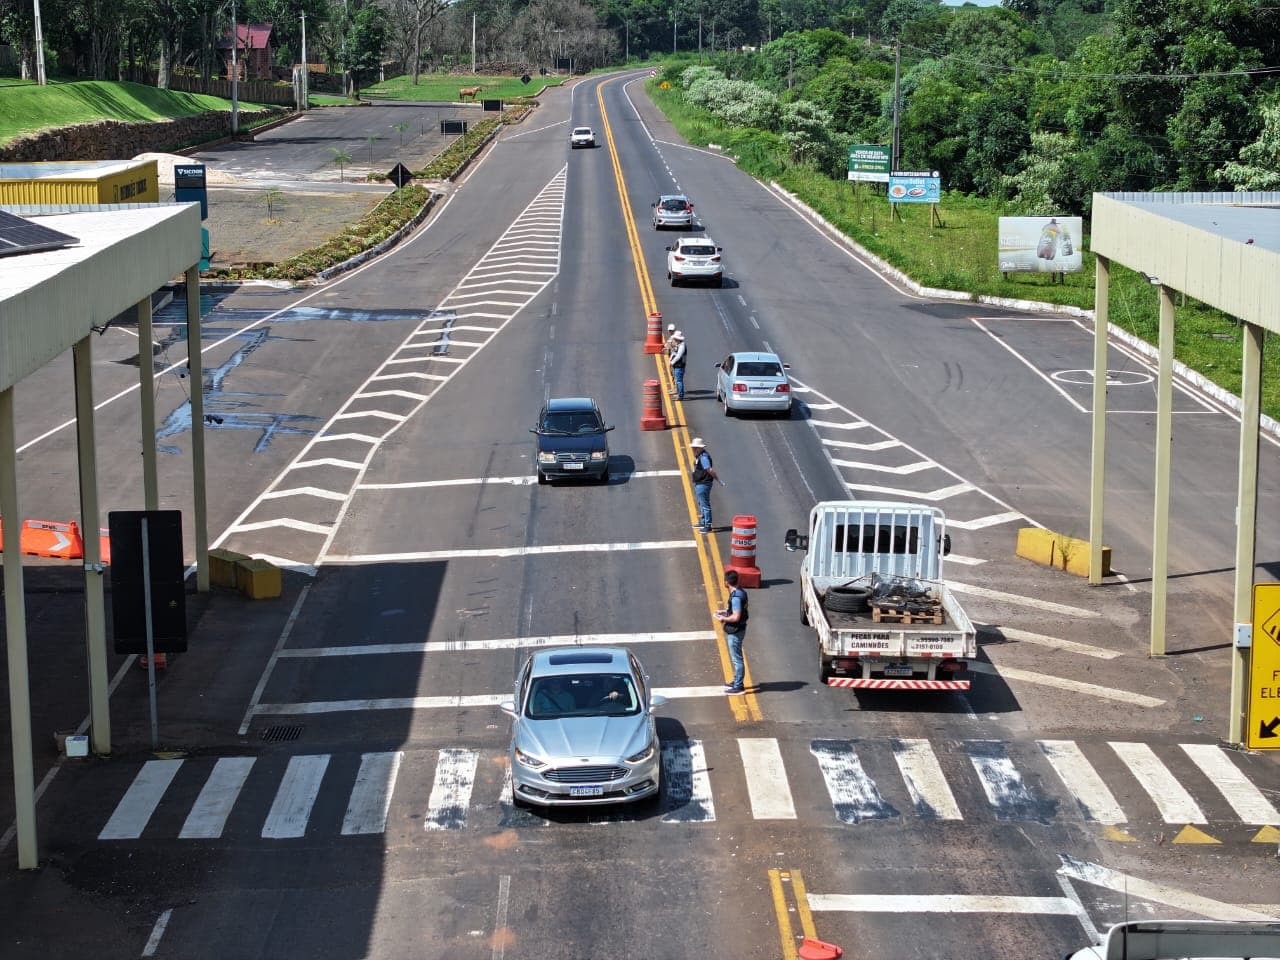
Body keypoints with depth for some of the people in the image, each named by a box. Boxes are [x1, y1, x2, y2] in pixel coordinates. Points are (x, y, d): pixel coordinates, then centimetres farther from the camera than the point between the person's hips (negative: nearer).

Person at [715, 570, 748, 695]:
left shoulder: (736, 597, -26)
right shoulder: (740, 592, 5)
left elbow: (736, 617, -28)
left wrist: (723, 619, -13)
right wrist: (724, 612, 13)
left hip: (735, 632, -10)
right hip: (736, 630, 10)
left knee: (737, 659, -1)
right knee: (736, 658, 21)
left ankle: (738, 687, 6)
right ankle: (737, 682, 33)